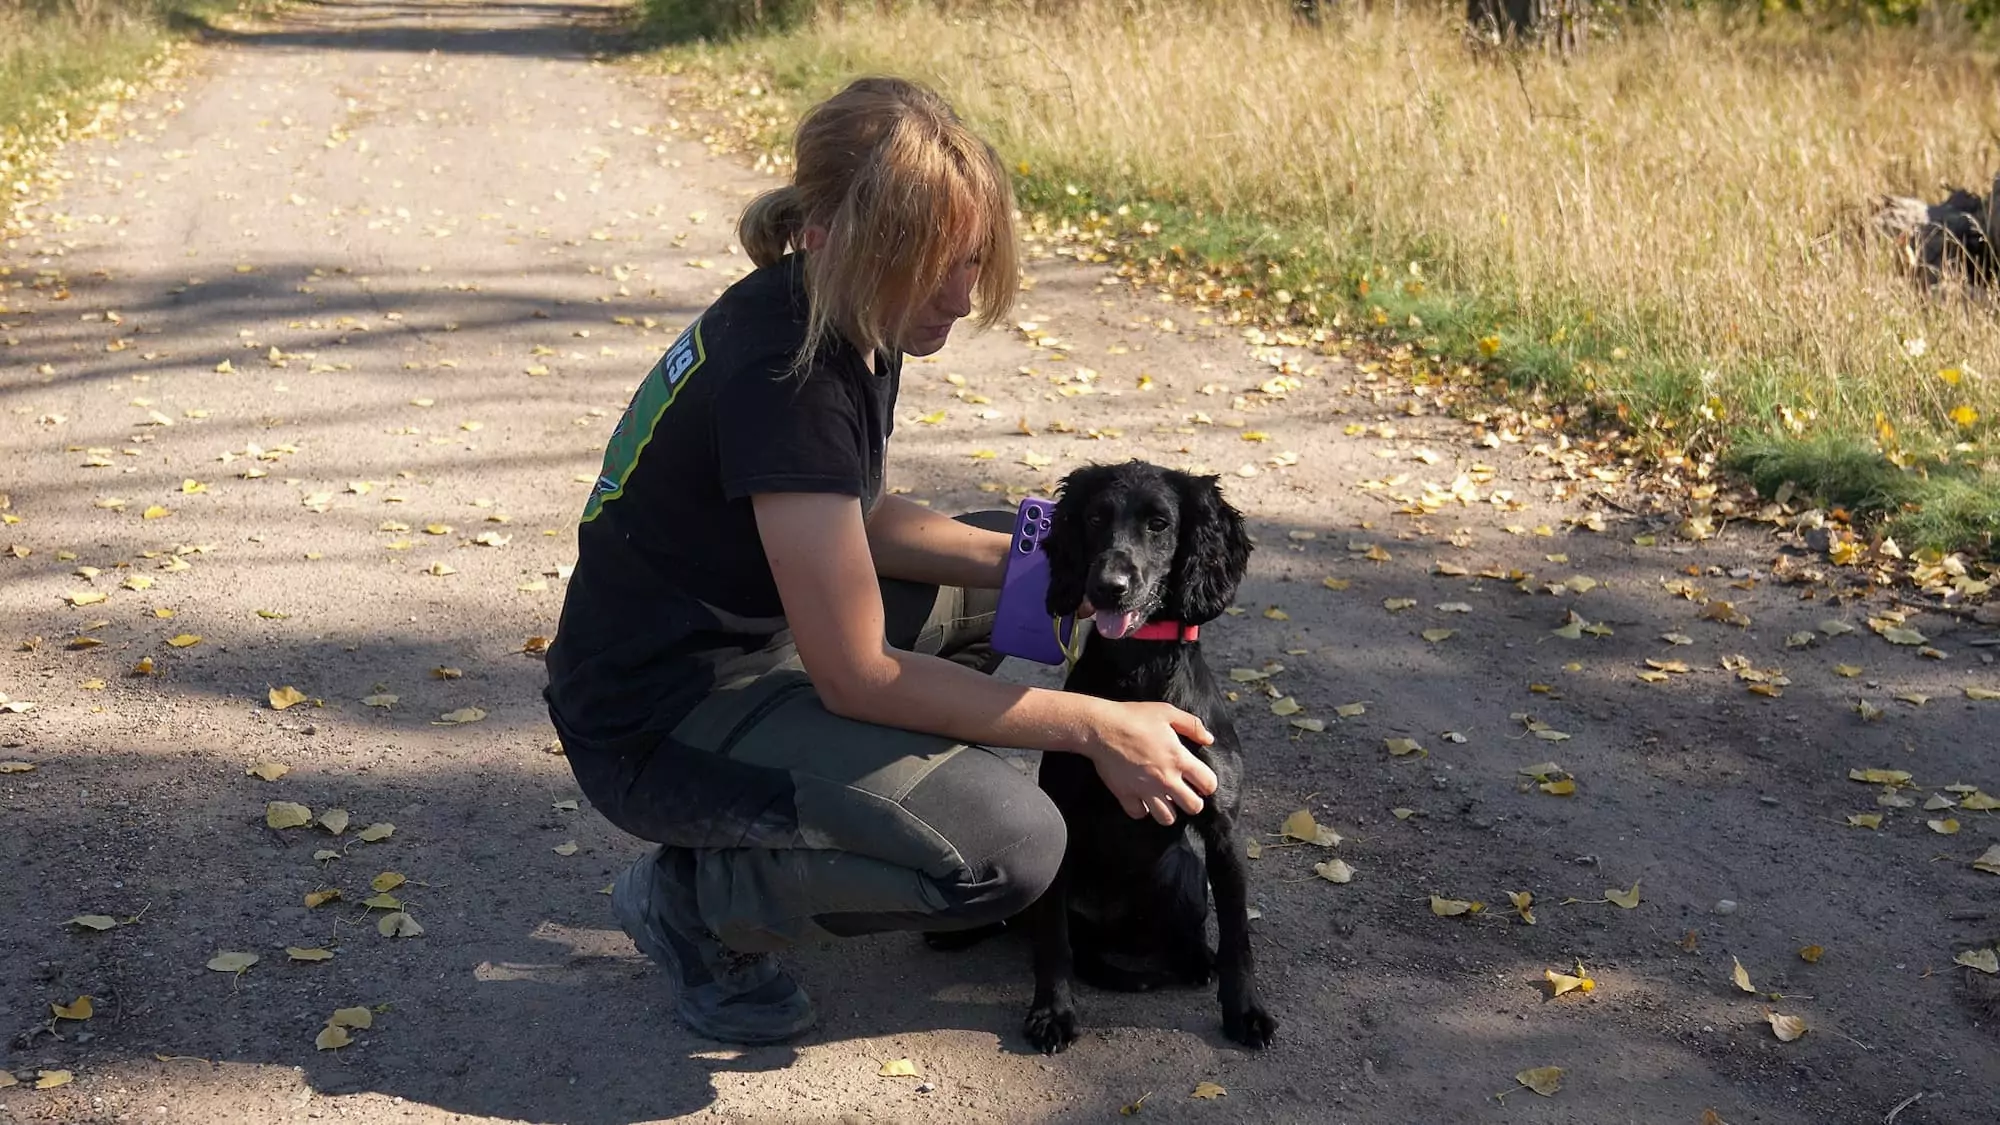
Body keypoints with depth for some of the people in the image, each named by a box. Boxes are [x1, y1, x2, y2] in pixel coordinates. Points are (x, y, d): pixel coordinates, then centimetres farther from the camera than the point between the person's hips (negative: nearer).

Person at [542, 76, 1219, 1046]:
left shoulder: (847, 317, -2)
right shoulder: (783, 374, -29)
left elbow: (860, 521, 12)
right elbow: (857, 676, -26)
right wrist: (1096, 727, -21)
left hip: (754, 634, 10)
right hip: (655, 723, -9)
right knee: (1012, 848, -24)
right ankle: (693, 899, -3)